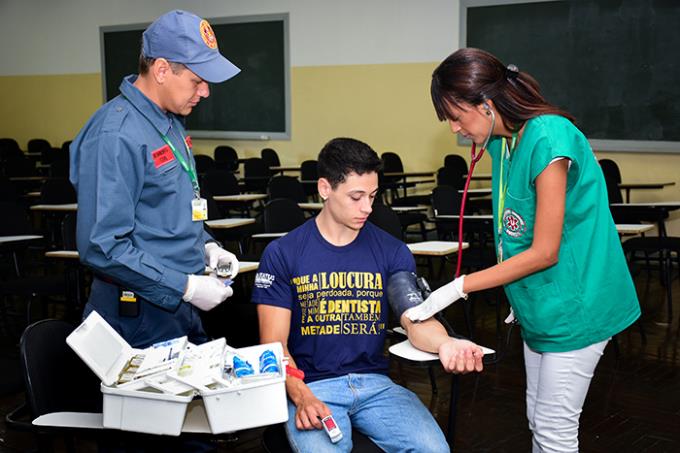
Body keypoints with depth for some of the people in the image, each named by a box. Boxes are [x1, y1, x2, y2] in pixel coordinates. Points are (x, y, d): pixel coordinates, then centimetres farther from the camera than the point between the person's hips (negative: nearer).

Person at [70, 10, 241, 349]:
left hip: (182, 309, 9)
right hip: (142, 318, -9)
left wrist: (206, 246, 5)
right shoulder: (116, 137, -22)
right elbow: (101, 246, -25)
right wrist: (186, 287, -22)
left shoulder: (170, 122, 7)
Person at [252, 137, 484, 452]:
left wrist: (443, 344, -27)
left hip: (375, 383, 3)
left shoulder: (392, 252, 7)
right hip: (310, 387, -2)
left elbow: (417, 320, -3)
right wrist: (302, 397, -19)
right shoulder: (282, 255, 0)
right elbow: (274, 344, -2)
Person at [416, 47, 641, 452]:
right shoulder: (503, 140, 3)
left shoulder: (548, 138, -24)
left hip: (574, 303, -8)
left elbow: (544, 252, -22)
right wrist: (519, 296, 12)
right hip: (539, 304, 9)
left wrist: (458, 288, -20)